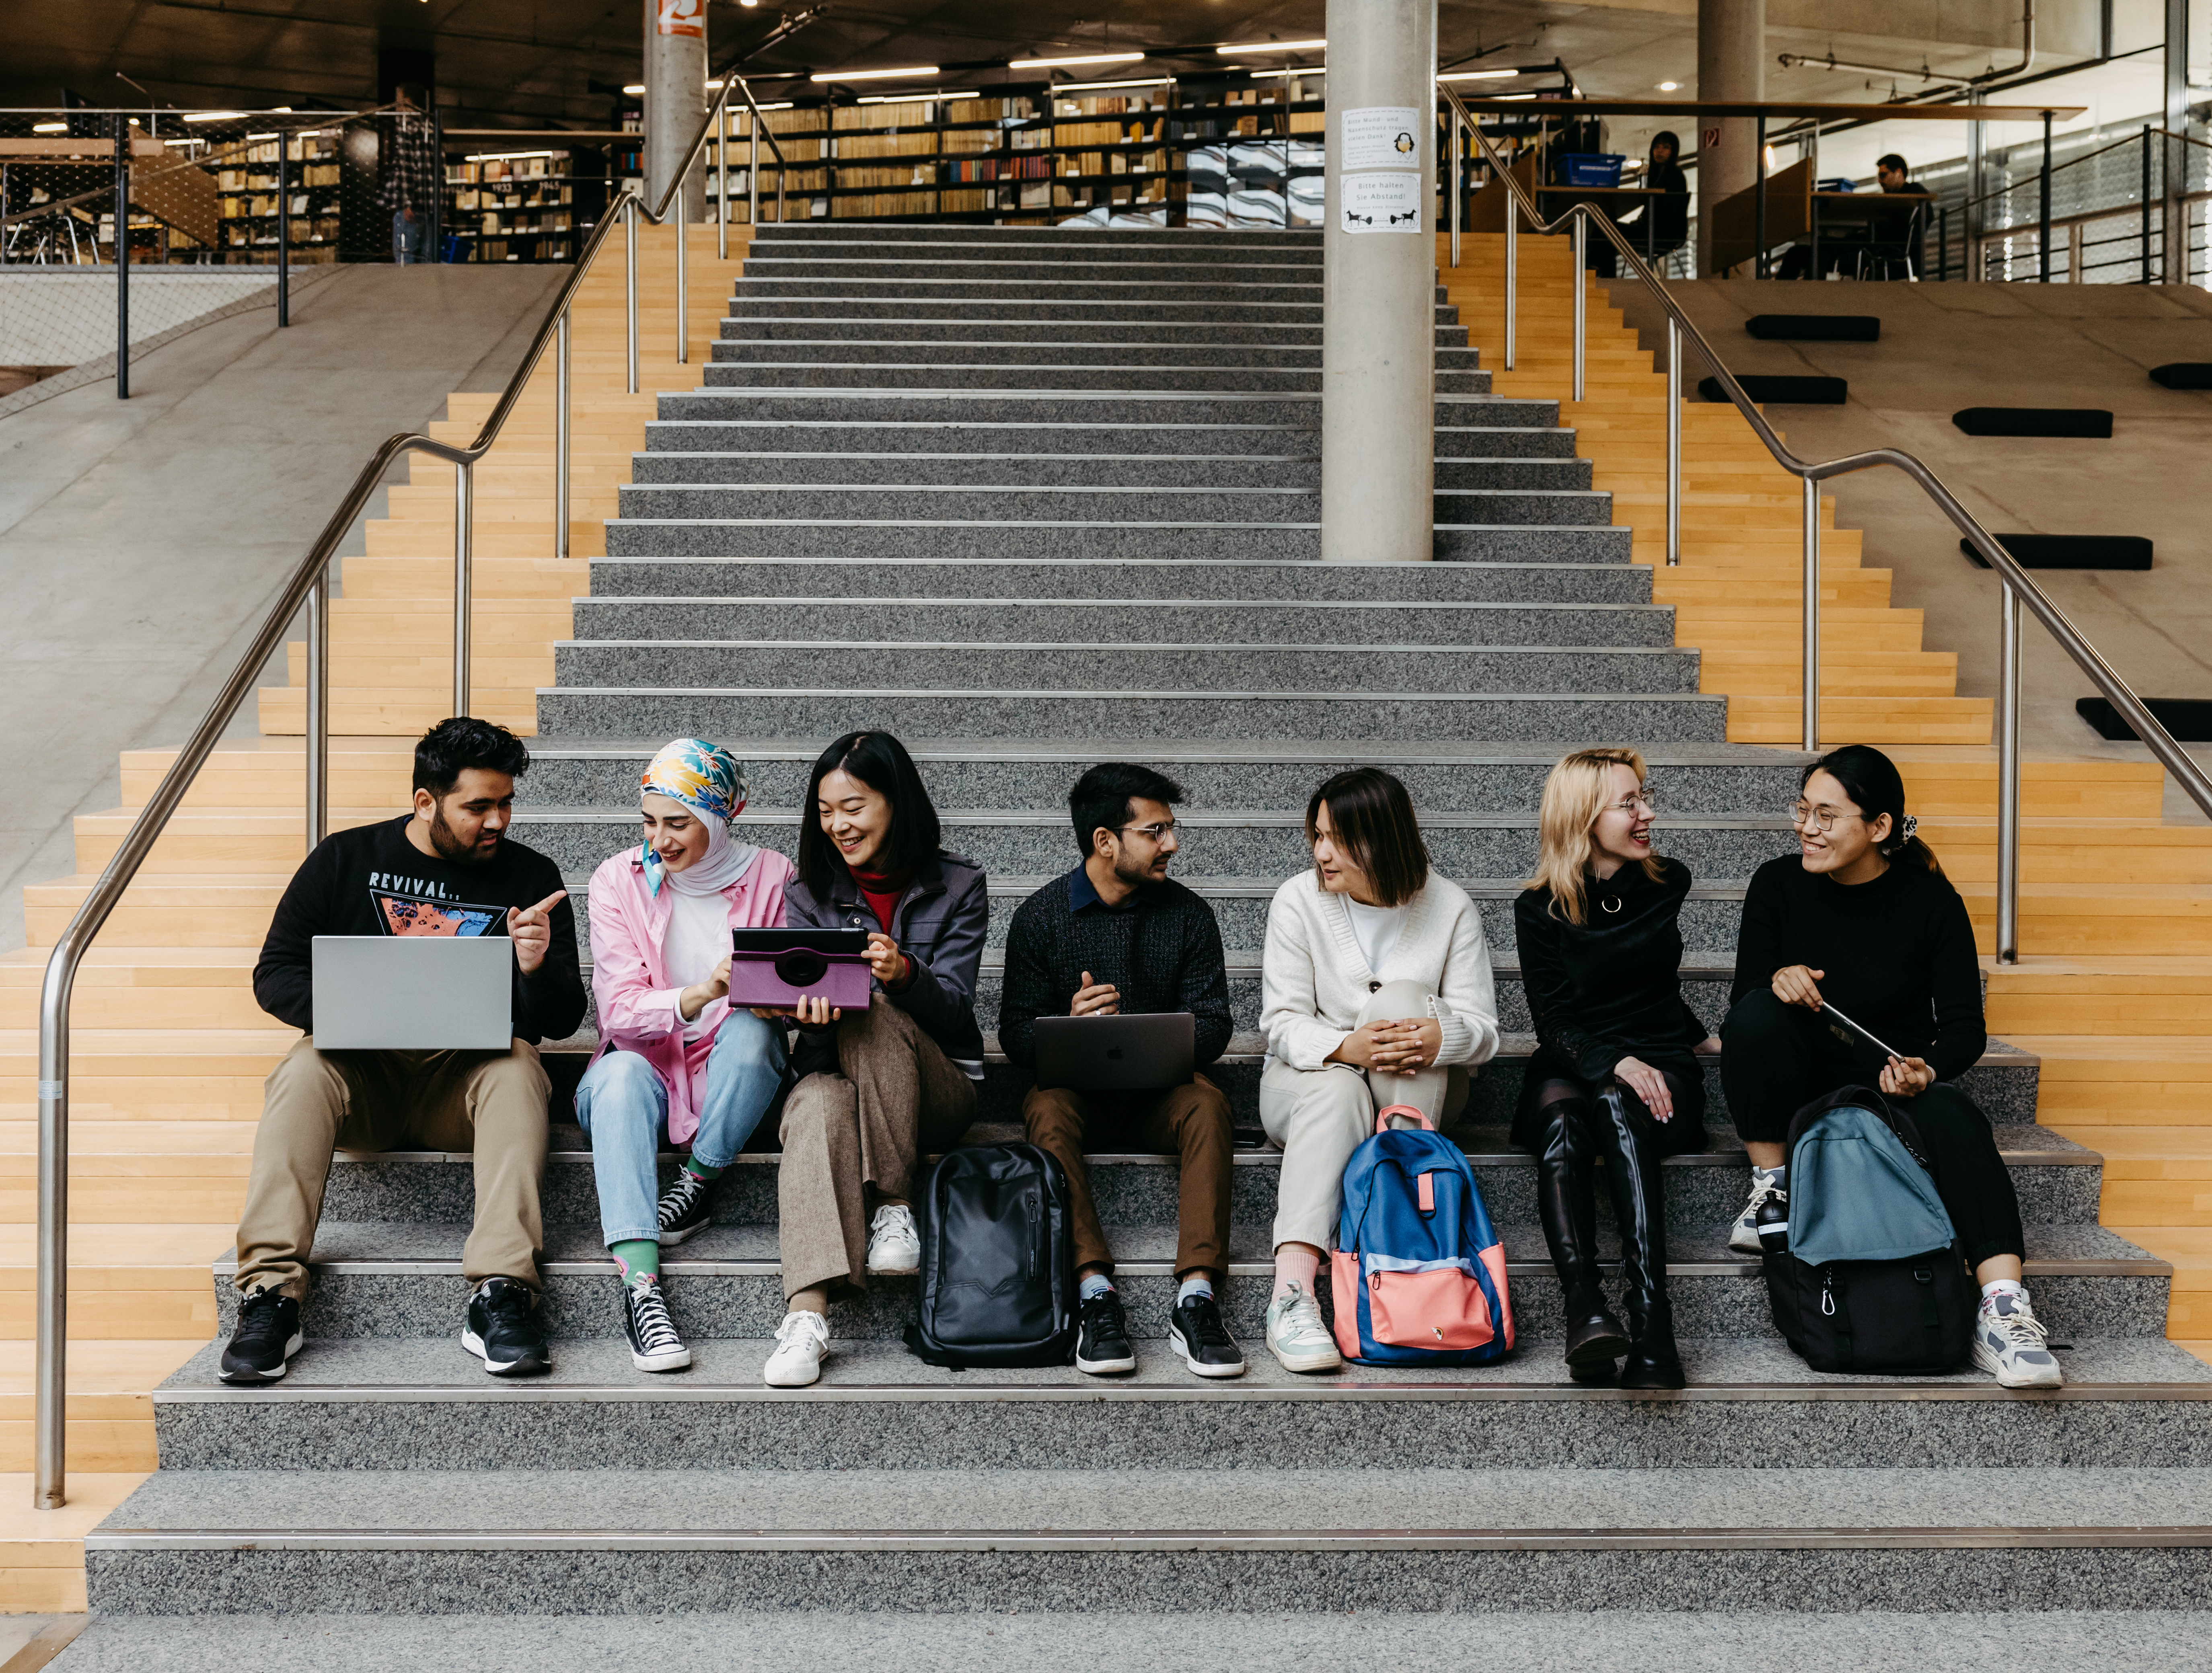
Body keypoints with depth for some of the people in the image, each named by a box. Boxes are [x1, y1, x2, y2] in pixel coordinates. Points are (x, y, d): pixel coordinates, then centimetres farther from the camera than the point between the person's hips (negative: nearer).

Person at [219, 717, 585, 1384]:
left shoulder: (530, 878, 8)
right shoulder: (345, 860, 7)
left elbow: (563, 1020, 6)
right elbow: (275, 976, 5)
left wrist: (539, 968, -18)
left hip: (468, 1074, 0)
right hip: (363, 1071, 0)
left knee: (517, 1069, -32)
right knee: (304, 1072, -31)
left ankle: (500, 1294, -43)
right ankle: (271, 1294, -37)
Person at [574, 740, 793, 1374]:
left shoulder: (770, 876, -2)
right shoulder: (620, 880, -3)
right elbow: (619, 1009, -14)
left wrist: (771, 998, -28)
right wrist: (701, 994, -35)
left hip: (729, 1085, 0)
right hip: (645, 1068, 0)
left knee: (750, 1030, -33)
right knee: (621, 1071, -36)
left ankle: (697, 1184, -12)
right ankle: (639, 1281, -46)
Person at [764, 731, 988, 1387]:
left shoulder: (958, 887, 5)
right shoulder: (808, 895, 10)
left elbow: (953, 1007, -6)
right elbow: (805, 1007, 0)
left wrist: (904, 974, -29)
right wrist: (810, 1006, -26)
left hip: (937, 1085, 0)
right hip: (835, 1070, 1)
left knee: (873, 1016, -34)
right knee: (820, 1105, -38)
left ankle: (894, 1207, -27)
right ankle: (806, 1309, -51)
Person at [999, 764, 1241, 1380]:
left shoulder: (1188, 915, 6)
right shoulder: (1039, 918, 1)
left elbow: (1213, 1024, 1)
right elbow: (1015, 1034, -2)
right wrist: (1069, 1026, -25)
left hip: (1159, 1093, 1)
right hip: (1076, 1089, -1)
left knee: (1209, 1103, -31)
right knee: (1048, 1109, -34)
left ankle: (1196, 1298, -39)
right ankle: (1096, 1292, -40)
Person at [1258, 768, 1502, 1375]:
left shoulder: (1450, 908, -3)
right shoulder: (1298, 901, -5)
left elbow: (1481, 1027, -7)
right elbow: (1283, 1023, -10)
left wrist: (1439, 1037, -32)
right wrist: (1346, 1047, -32)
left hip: (1416, 1090, 1)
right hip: (1310, 1075, -1)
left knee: (1402, 998, -30)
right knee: (1336, 1091, -38)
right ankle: (1292, 1296, -55)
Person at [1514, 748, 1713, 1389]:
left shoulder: (1668, 886, 9)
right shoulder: (1539, 909, 2)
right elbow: (1554, 1022, -5)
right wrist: (1616, 1062, -19)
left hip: (1660, 1062, 0)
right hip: (1572, 1065, 0)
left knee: (1618, 1109, -35)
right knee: (1561, 1120, -36)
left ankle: (1651, 1312, -50)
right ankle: (1585, 1310, -52)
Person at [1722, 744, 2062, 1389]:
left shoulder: (1930, 900, -8)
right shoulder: (1779, 885, -5)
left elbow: (1964, 1028, -6)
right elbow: (1743, 996, -5)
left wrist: (1925, 1070, -29)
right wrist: (1776, 982, -29)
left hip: (1892, 1082, -1)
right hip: (1799, 1085, 1)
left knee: (1956, 1117, -34)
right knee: (1758, 1014, -31)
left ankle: (2003, 1310, -46)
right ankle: (1769, 1191, -18)